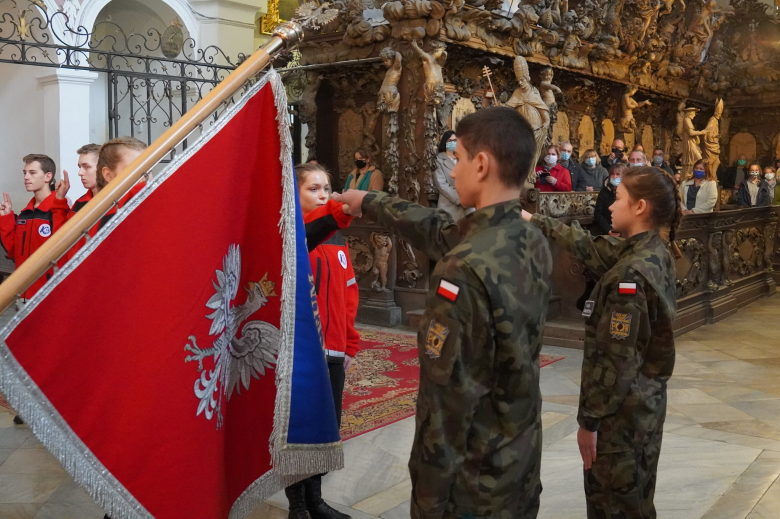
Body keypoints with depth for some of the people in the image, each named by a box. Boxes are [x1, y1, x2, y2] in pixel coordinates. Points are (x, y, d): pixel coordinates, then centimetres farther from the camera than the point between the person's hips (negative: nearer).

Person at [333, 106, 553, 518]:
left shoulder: (466, 269, -25)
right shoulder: (535, 244, 0)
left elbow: (448, 396, -23)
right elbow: (437, 230, 15)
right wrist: (369, 202, 27)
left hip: (471, 480, -7)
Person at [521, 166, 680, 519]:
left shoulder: (631, 273, -25)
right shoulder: (653, 252, 3)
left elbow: (617, 359, -24)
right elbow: (590, 247, 15)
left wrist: (589, 420, -18)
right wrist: (535, 221, 19)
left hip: (623, 410, -9)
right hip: (645, 400, 9)